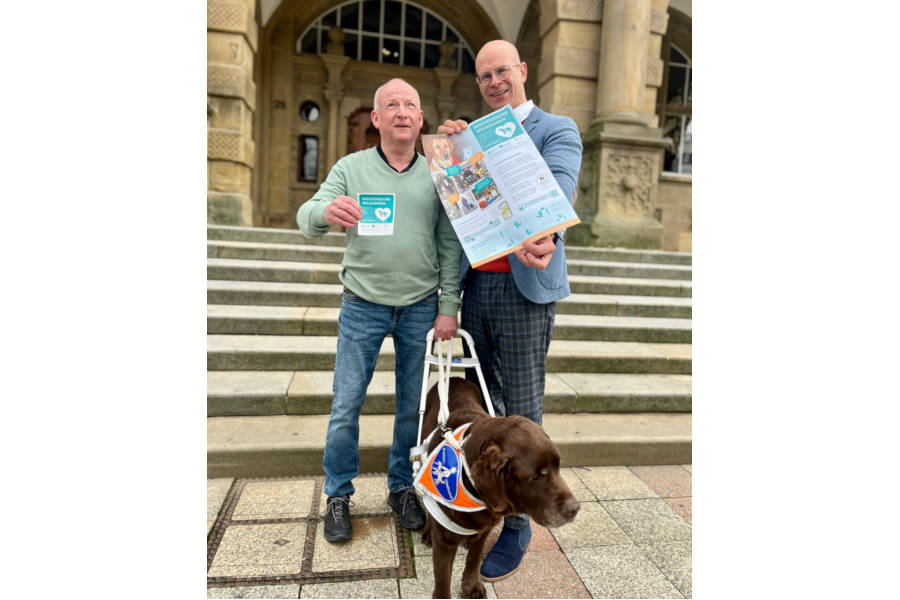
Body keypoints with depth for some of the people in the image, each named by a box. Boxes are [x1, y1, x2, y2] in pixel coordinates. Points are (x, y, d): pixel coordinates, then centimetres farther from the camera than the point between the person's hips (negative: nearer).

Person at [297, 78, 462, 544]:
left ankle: (402, 487, 29)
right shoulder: (351, 168, 2)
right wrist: (326, 211, -33)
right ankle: (338, 495, 21)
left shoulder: (435, 175, 4)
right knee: (346, 405, 2)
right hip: (363, 307, -1)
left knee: (414, 405, 9)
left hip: (420, 308, 2)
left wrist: (448, 308, -3)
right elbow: (306, 221, -8)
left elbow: (449, 246, 3)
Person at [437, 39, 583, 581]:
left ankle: (518, 525, 14)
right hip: (476, 285, 6)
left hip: (525, 289, -5)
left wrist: (544, 239, -38)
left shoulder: (557, 130, 1)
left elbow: (559, 189, -17)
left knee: (522, 410, 0)